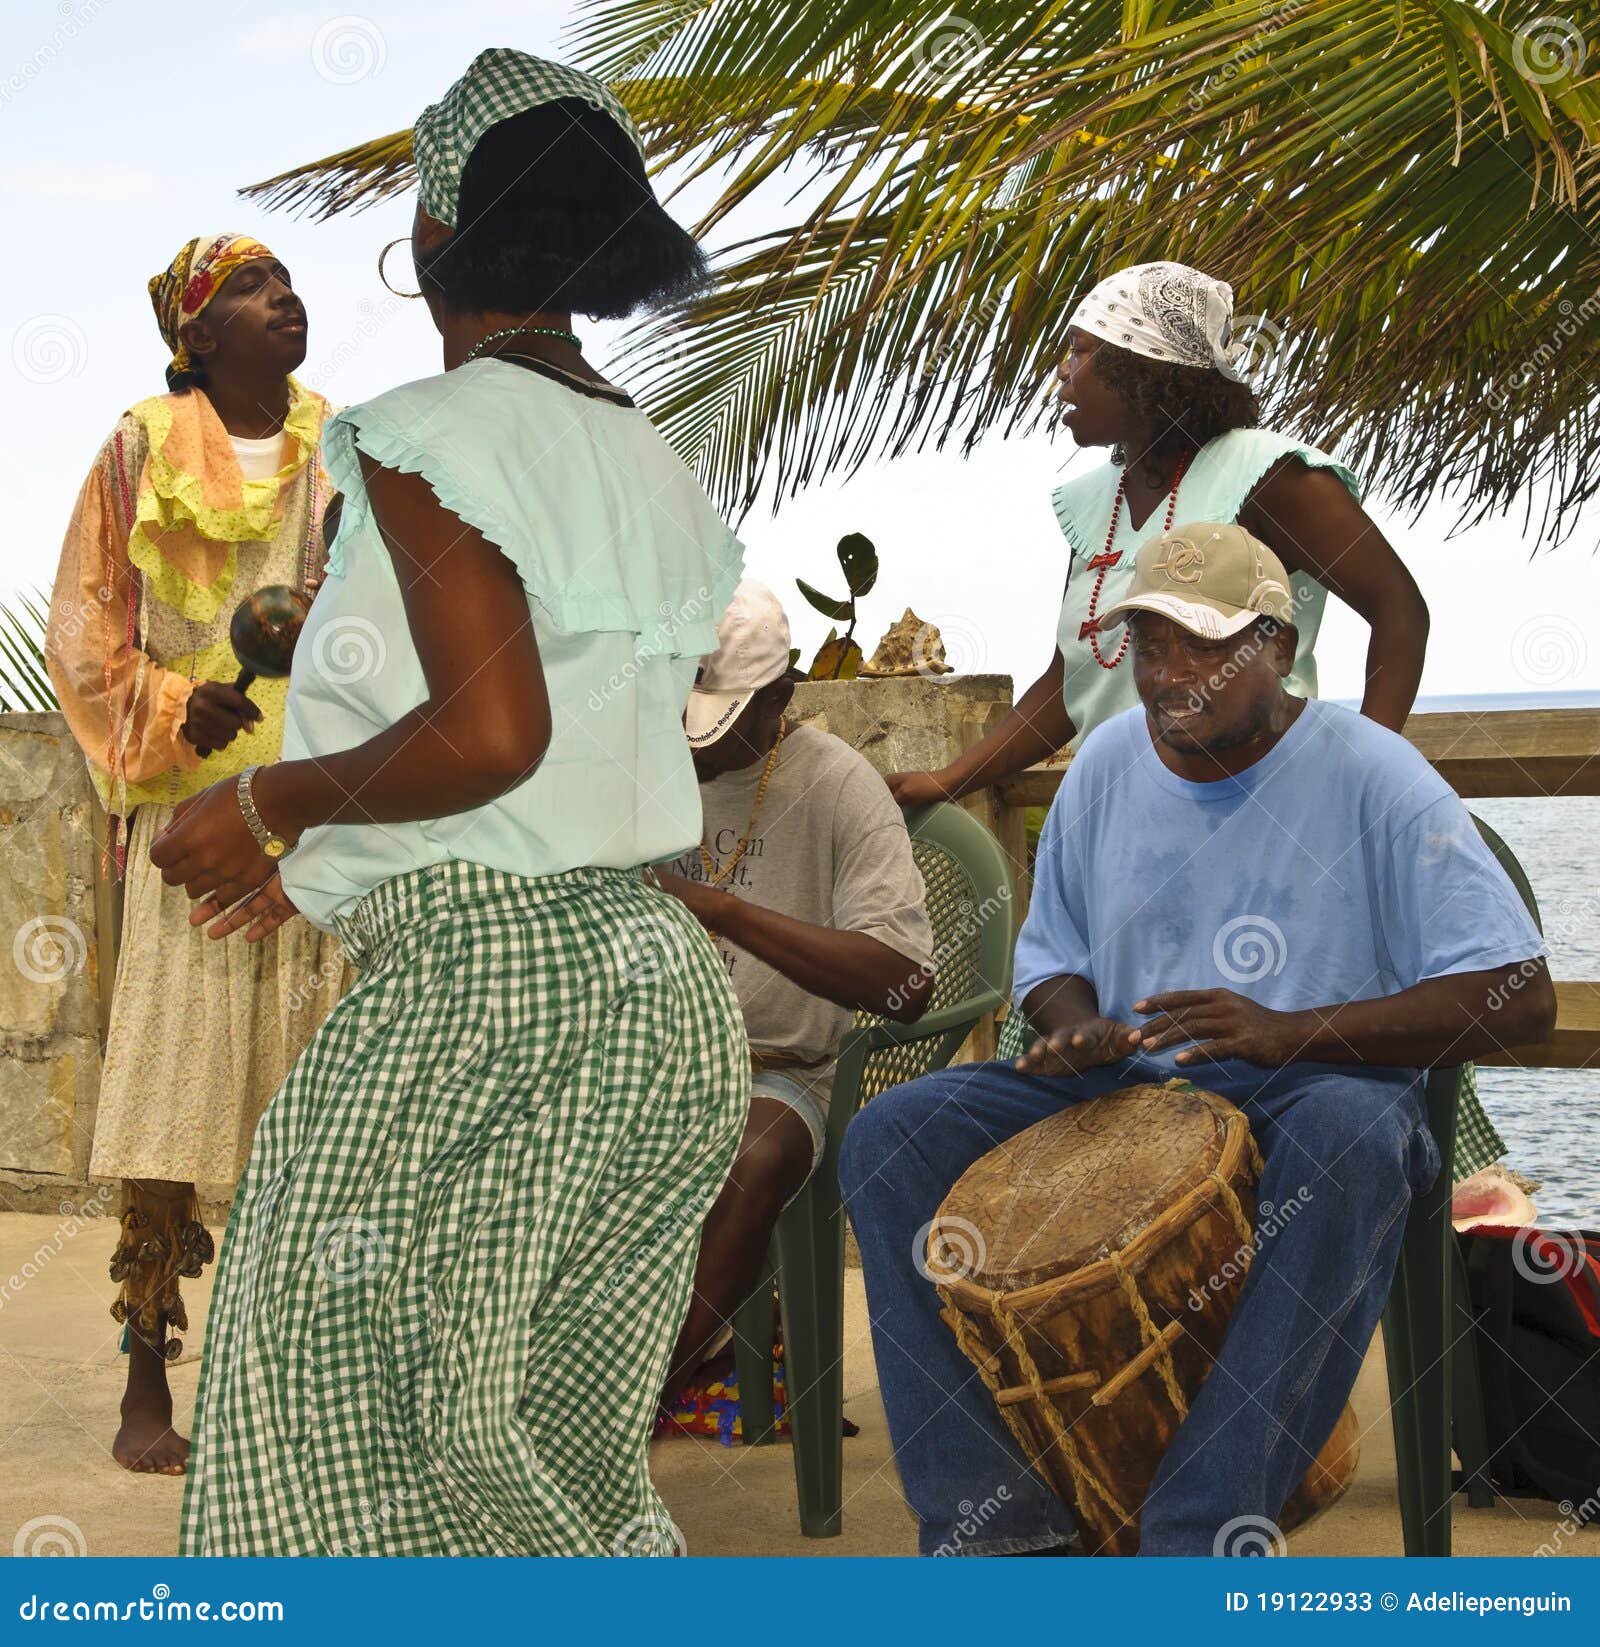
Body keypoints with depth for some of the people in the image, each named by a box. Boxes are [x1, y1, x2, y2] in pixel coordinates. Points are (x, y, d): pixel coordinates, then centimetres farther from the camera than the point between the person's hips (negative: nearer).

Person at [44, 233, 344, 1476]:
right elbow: (84, 633, 4)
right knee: (174, 1095, -6)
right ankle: (148, 1384, 2)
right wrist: (175, 707, -12)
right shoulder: (143, 455, 6)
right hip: (196, 803, -2)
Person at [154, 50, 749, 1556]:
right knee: (549, 1440, 17)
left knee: (343, 1431, 5)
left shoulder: (429, 438, -10)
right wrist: (327, 863, 24)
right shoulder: (648, 461, 14)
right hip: (658, 981, 8)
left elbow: (491, 737, -22)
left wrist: (272, 804, -7)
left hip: (486, 999, -8)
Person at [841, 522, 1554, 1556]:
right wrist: (1074, 1025, -7)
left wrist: (1287, 1032, -25)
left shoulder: (1368, 775, -11)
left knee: (1354, 1137, -40)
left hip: (1310, 1093, -4)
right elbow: (1050, 954, 19)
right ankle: (995, 1515, -18)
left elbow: (1519, 1000, -16)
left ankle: (1202, 1532, -37)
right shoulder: (1108, 765, 4)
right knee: (890, 1138, -16)